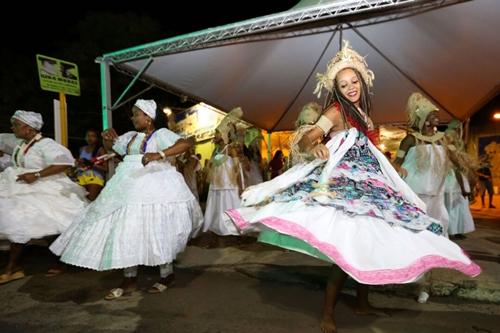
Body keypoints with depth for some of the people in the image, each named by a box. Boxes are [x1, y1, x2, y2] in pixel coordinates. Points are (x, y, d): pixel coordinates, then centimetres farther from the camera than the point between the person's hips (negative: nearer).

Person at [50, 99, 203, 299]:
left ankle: (167, 275, 14)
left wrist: (160, 155, -36)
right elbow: (110, 147, 29)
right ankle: (130, 280, 15)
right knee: (126, 230, 5)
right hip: (129, 187, 7)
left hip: (154, 188, -7)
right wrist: (108, 138, 5)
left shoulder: (161, 134, -5)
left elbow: (186, 144, -22)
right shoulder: (131, 136, 16)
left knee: (156, 231, -5)